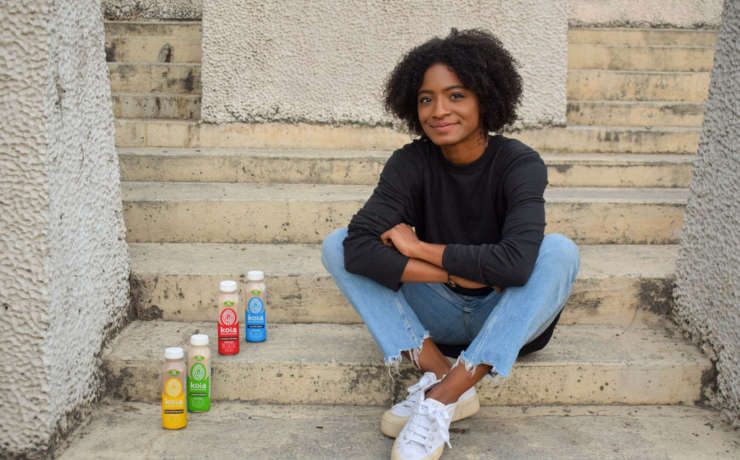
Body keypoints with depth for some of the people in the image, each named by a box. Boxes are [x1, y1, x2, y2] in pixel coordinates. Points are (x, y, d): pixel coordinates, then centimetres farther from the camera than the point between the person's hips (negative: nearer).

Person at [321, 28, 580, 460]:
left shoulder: (520, 163, -17)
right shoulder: (412, 163, -11)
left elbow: (515, 262, -34)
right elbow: (360, 248, -26)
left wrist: (419, 249, -24)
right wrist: (457, 272, -29)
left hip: (508, 320, -2)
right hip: (439, 318, 2)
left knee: (559, 250, -32)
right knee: (337, 245, -14)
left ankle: (441, 398, -31)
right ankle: (441, 374, -21)